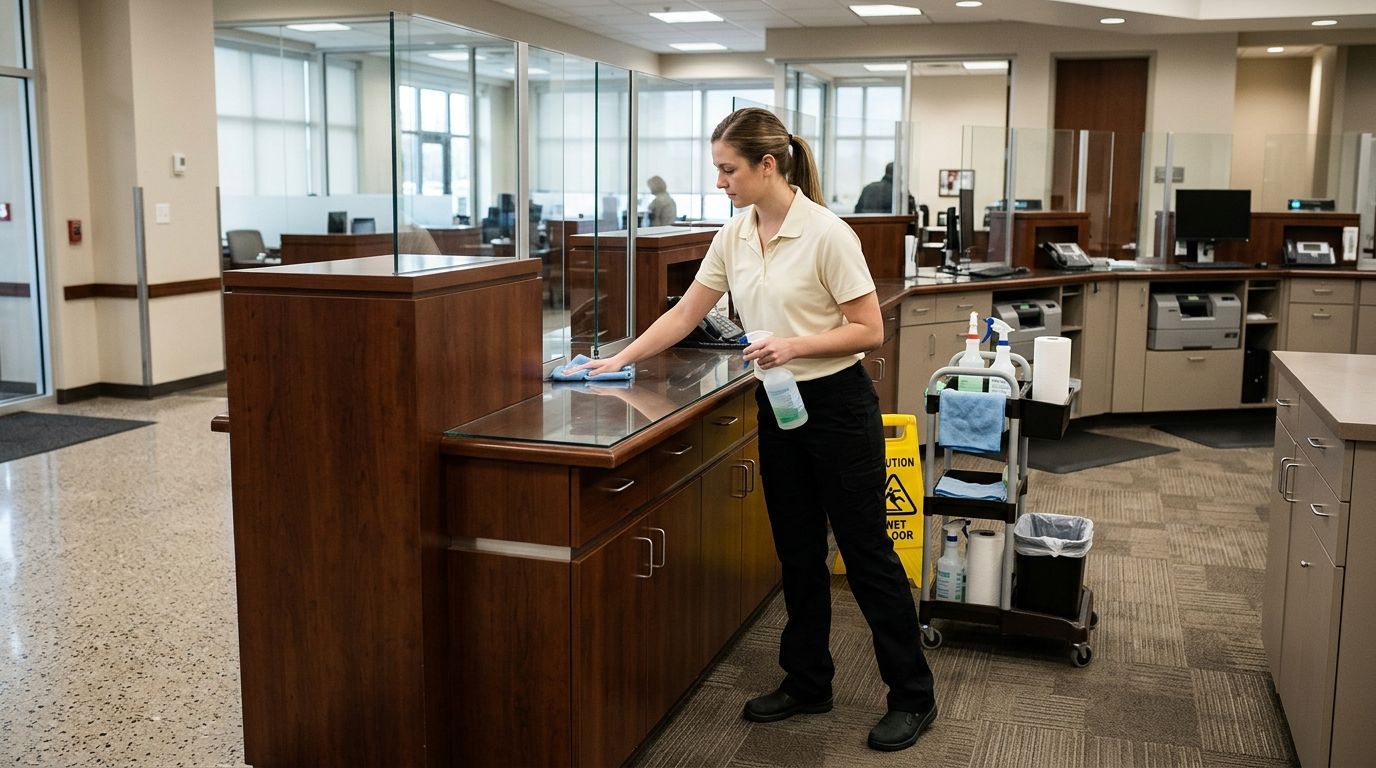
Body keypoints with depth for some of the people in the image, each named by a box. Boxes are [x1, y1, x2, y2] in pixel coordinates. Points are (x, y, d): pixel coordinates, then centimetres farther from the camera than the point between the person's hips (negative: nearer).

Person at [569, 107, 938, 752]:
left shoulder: (826, 233, -17)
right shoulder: (733, 235, 4)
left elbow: (869, 330, -15)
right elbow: (684, 315, 11)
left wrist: (795, 344, -25)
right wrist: (619, 360, 9)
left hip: (837, 406, -6)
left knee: (866, 552, 2)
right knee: (797, 553, 14)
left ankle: (912, 696, 16)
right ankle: (807, 682, 29)